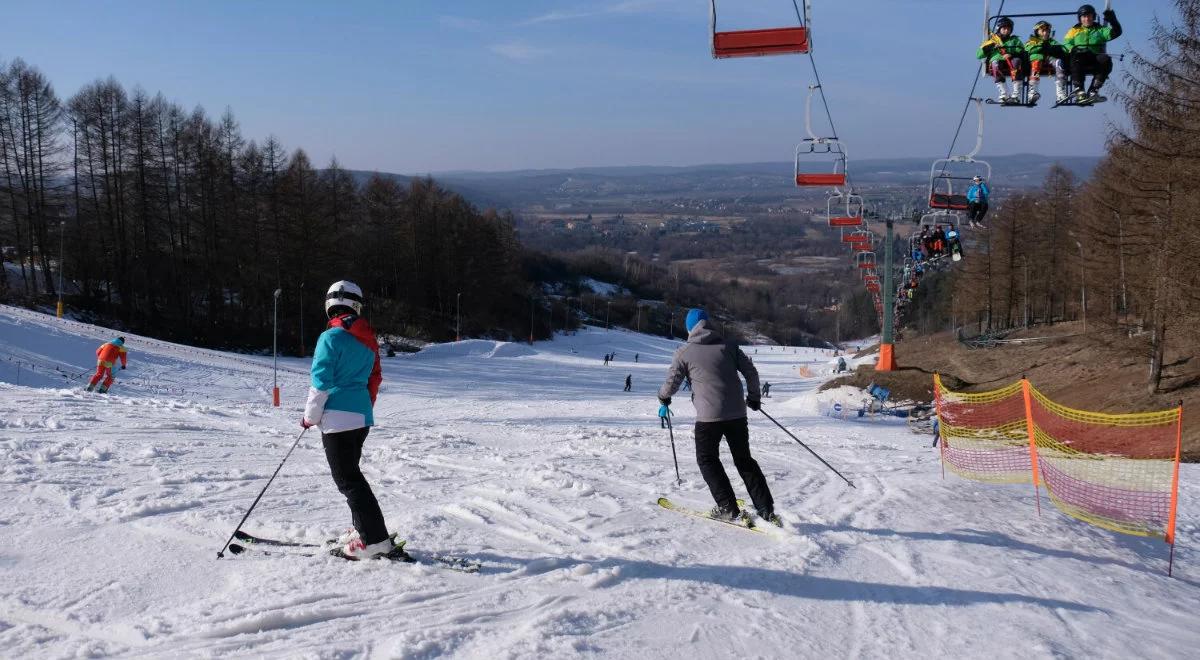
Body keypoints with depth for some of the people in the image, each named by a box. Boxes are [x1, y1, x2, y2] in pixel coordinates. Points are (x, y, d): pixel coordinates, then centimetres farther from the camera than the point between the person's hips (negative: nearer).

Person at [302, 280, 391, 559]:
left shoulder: (331, 338, -12)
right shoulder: (368, 339, 11)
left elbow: (321, 382, -12)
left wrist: (310, 416, -1)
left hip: (338, 418, -8)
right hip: (362, 416, 8)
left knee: (348, 479, -5)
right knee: (352, 473, 20)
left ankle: (374, 539, -9)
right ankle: (364, 530, 22)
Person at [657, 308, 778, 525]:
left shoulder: (684, 352, 0)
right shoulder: (727, 346, 10)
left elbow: (671, 382, 3)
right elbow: (751, 371, 10)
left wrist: (663, 397, 25)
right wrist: (754, 397, 25)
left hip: (709, 416, -4)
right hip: (737, 413, 4)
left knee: (707, 460, 14)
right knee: (744, 460, 15)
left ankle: (728, 509, 5)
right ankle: (767, 511, 10)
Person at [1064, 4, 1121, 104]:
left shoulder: (1100, 30, 23)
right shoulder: (1074, 30, 23)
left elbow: (1116, 32, 7)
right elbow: (1066, 44, 7)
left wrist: (1112, 20, -11)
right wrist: (1073, 49, -15)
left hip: (1095, 63, 1)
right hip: (1079, 63, -1)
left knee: (1105, 60, -32)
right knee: (1077, 56, -37)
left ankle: (1093, 90, -32)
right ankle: (1079, 91, -43)